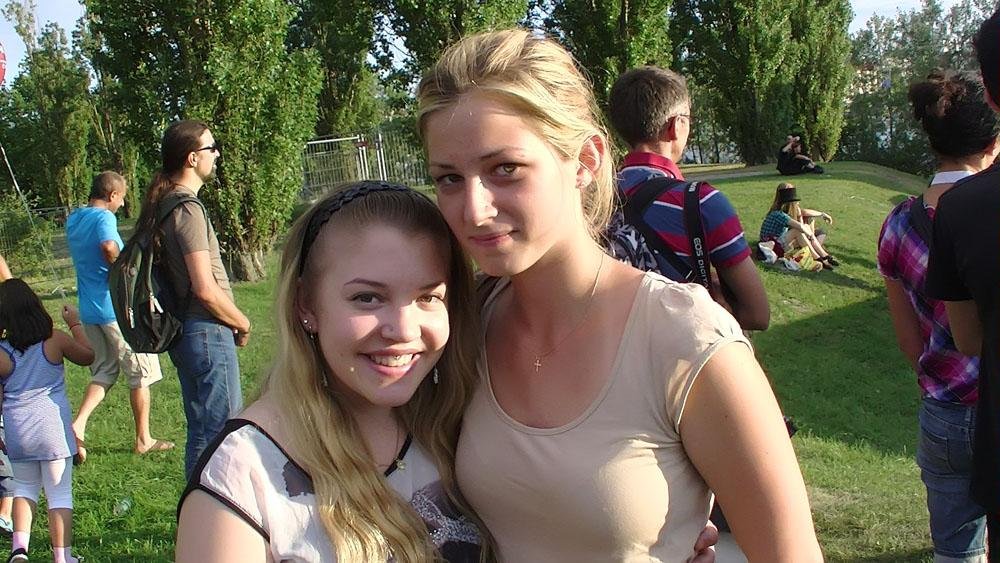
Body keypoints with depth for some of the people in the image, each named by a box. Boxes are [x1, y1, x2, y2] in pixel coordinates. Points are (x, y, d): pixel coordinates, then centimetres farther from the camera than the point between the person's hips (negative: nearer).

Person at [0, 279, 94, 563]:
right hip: (52, 428, -2)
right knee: (60, 494, 7)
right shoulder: (55, 340, -6)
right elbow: (88, 356, 12)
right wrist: (75, 324, 22)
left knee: (24, 487, 22)